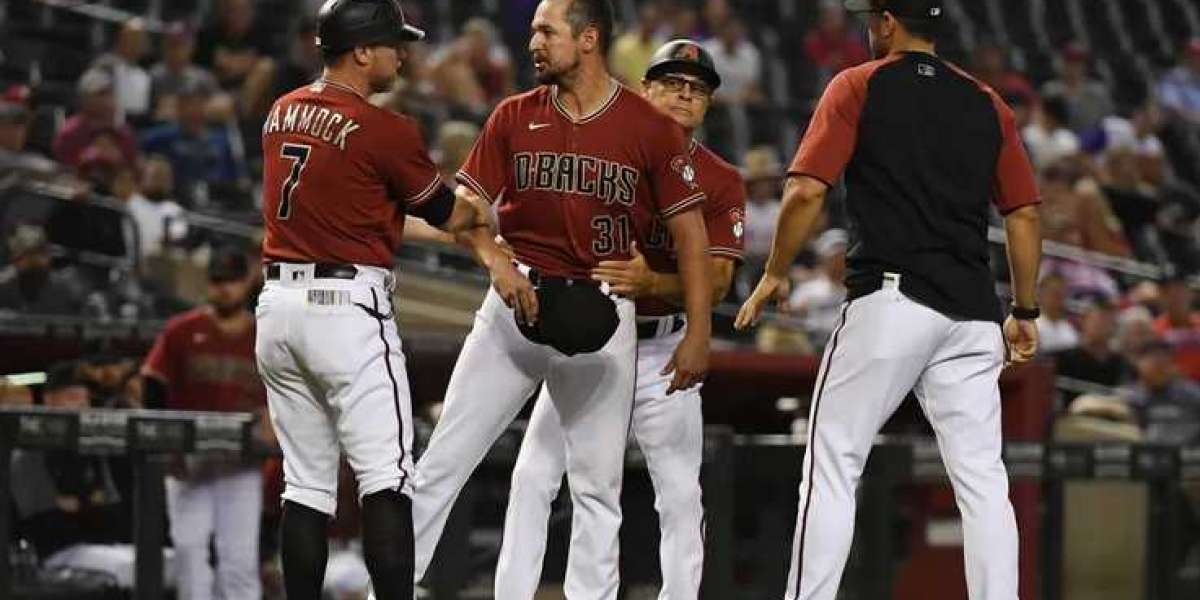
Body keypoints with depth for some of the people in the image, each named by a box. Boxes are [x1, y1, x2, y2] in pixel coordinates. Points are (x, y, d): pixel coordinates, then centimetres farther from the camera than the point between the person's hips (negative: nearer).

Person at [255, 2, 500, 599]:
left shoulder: (281, 113, 12)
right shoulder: (384, 130, -11)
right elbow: (447, 214, 1)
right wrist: (483, 216, 25)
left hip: (276, 303, 7)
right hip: (347, 307, -7)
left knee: (306, 484, 10)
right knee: (386, 481, -9)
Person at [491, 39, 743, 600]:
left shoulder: (721, 181, -2)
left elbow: (716, 281, -12)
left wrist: (650, 283, -30)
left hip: (662, 348, -1)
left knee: (680, 494, -1)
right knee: (532, 477, -5)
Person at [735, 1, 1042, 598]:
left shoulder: (857, 88, 2)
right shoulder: (986, 104, 15)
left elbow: (806, 191, -7)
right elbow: (1024, 213, 13)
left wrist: (775, 274, 6)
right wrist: (1024, 312, 20)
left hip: (890, 298, -4)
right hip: (972, 311, 4)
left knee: (833, 463, 1)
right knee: (981, 478, 3)